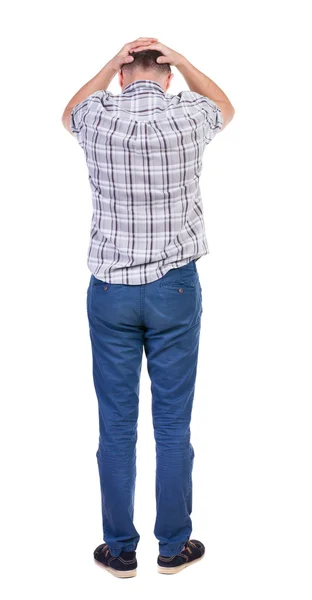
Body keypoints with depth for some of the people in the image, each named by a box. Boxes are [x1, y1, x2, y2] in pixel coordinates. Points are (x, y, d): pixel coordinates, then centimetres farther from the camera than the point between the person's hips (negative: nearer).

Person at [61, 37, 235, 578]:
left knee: (116, 425, 8)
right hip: (175, 288, 0)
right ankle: (174, 546, 20)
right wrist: (181, 60, 16)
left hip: (110, 289, 1)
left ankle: (120, 549, 19)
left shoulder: (98, 118, -4)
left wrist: (110, 64, 17)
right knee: (173, 423, 8)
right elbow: (226, 107, 20)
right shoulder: (187, 117, -6)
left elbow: (68, 114, 23)